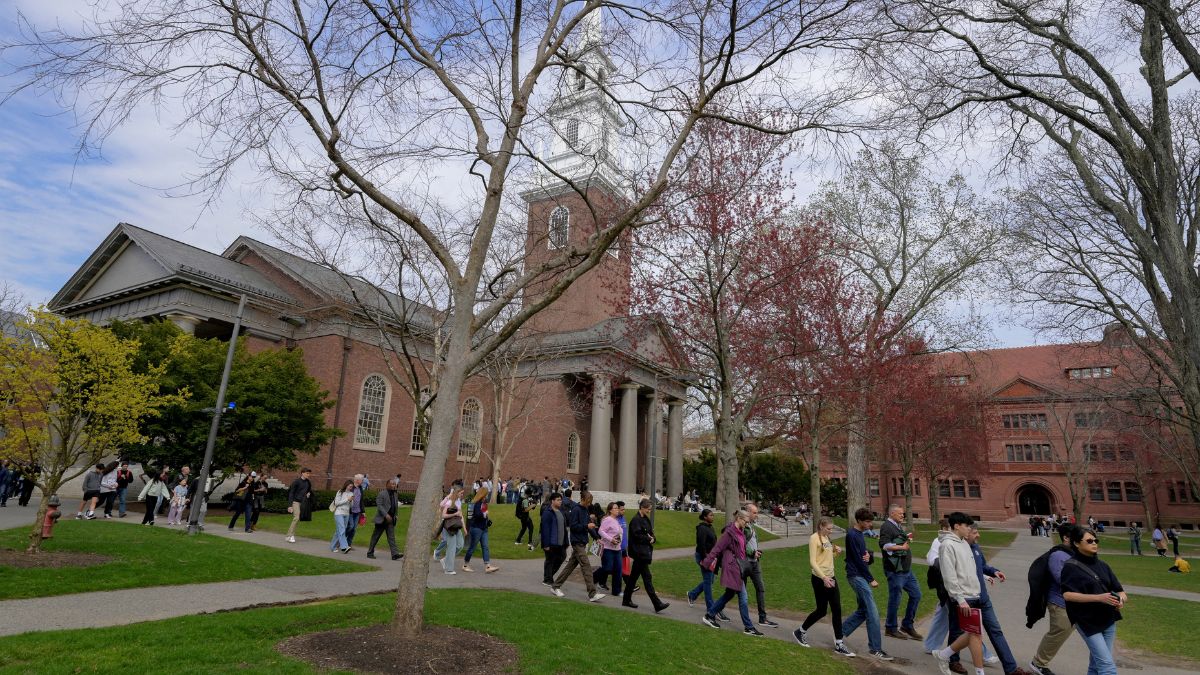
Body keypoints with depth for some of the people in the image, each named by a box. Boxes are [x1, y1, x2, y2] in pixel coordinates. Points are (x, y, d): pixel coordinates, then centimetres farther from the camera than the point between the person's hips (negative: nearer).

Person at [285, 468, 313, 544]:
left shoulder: (308, 482, 8)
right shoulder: (297, 481, -10)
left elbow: (310, 490, 26)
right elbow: (291, 493, -10)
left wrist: (309, 493, 2)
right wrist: (290, 505, -14)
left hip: (302, 503, 6)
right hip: (295, 501, -6)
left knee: (296, 519, 5)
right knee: (296, 518, -17)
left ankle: (288, 536, 14)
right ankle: (291, 535, -9)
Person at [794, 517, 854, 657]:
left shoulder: (826, 538, 12)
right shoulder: (814, 538, -13)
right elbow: (812, 562, -18)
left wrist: (837, 552, 1)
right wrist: (824, 578, -26)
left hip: (831, 577, 8)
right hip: (819, 579, -8)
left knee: (837, 610, 4)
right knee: (821, 611, 2)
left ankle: (839, 644, 11)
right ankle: (800, 632, 23)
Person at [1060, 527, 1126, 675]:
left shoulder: (1103, 565, 10)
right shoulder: (1071, 566, -10)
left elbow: (1118, 590, 10)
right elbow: (1067, 595, -18)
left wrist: (1121, 598, -13)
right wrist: (1099, 598, -24)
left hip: (1108, 620, 6)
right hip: (1087, 622, -6)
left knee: (1096, 663, 13)